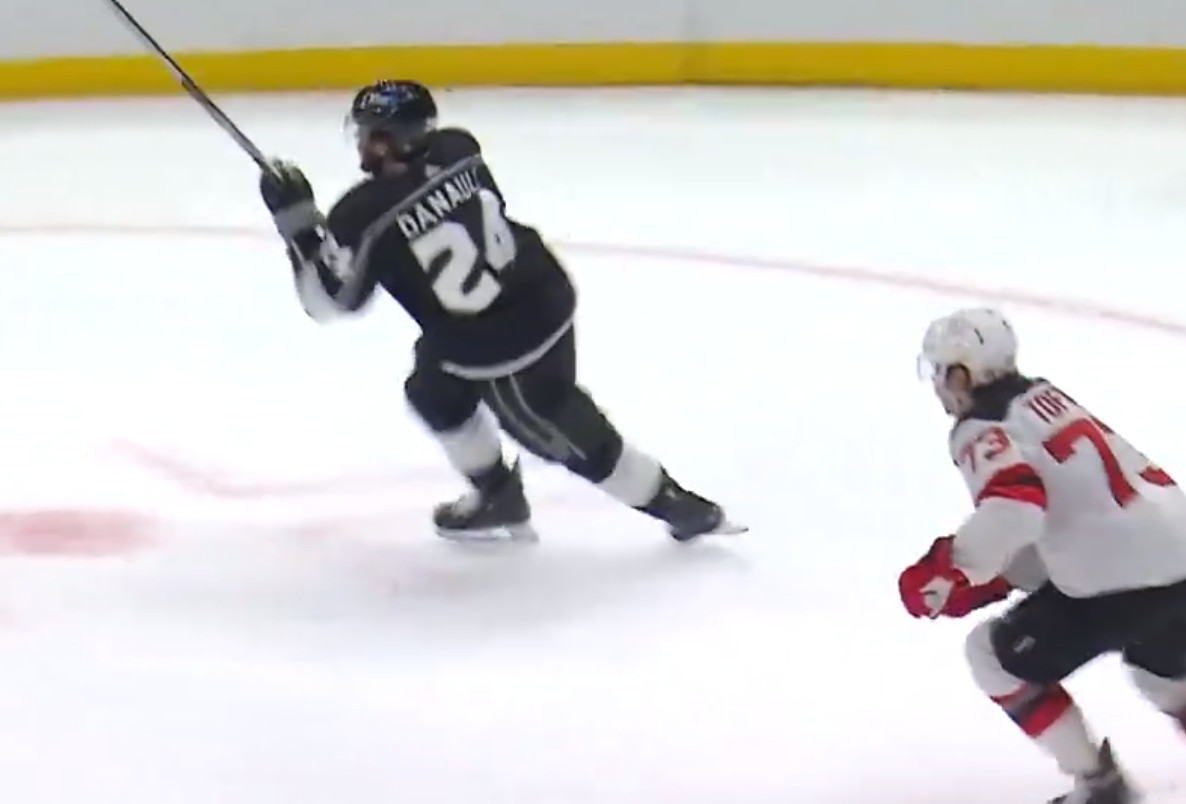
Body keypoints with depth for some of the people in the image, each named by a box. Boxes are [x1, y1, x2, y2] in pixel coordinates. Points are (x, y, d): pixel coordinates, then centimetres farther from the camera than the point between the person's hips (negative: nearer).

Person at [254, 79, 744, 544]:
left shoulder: (367, 216, -19)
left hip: (502, 349, -8)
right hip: (543, 302, 8)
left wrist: (295, 219, -7)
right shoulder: (457, 150, -3)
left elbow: (329, 300, -9)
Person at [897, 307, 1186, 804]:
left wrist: (947, 568, -19)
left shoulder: (981, 430, -7)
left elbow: (1015, 505, -26)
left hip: (1117, 576, -9)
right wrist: (988, 581, 22)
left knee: (998, 655, 10)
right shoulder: (1044, 397, 20)